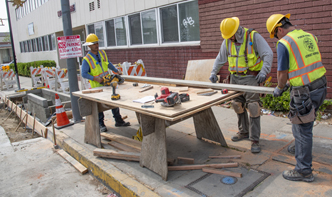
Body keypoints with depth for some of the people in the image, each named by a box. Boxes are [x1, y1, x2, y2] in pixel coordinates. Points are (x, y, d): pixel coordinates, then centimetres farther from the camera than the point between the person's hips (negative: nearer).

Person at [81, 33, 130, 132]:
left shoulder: (102, 53, 5)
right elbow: (84, 74, -16)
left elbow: (108, 64, 21)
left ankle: (118, 121, 19)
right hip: (97, 86, -5)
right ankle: (101, 124, 18)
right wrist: (95, 78, -26)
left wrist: (116, 71, 21)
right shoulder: (87, 59, -14)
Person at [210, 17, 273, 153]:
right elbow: (220, 58, 17)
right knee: (237, 104, 10)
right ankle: (244, 132, 29)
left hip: (251, 77, -5)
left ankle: (255, 140, -1)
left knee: (253, 107, -9)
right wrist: (214, 72, 7)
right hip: (235, 77, 6)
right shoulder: (227, 41, 7)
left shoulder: (253, 37, -9)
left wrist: (264, 71, -23)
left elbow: (268, 54, -12)